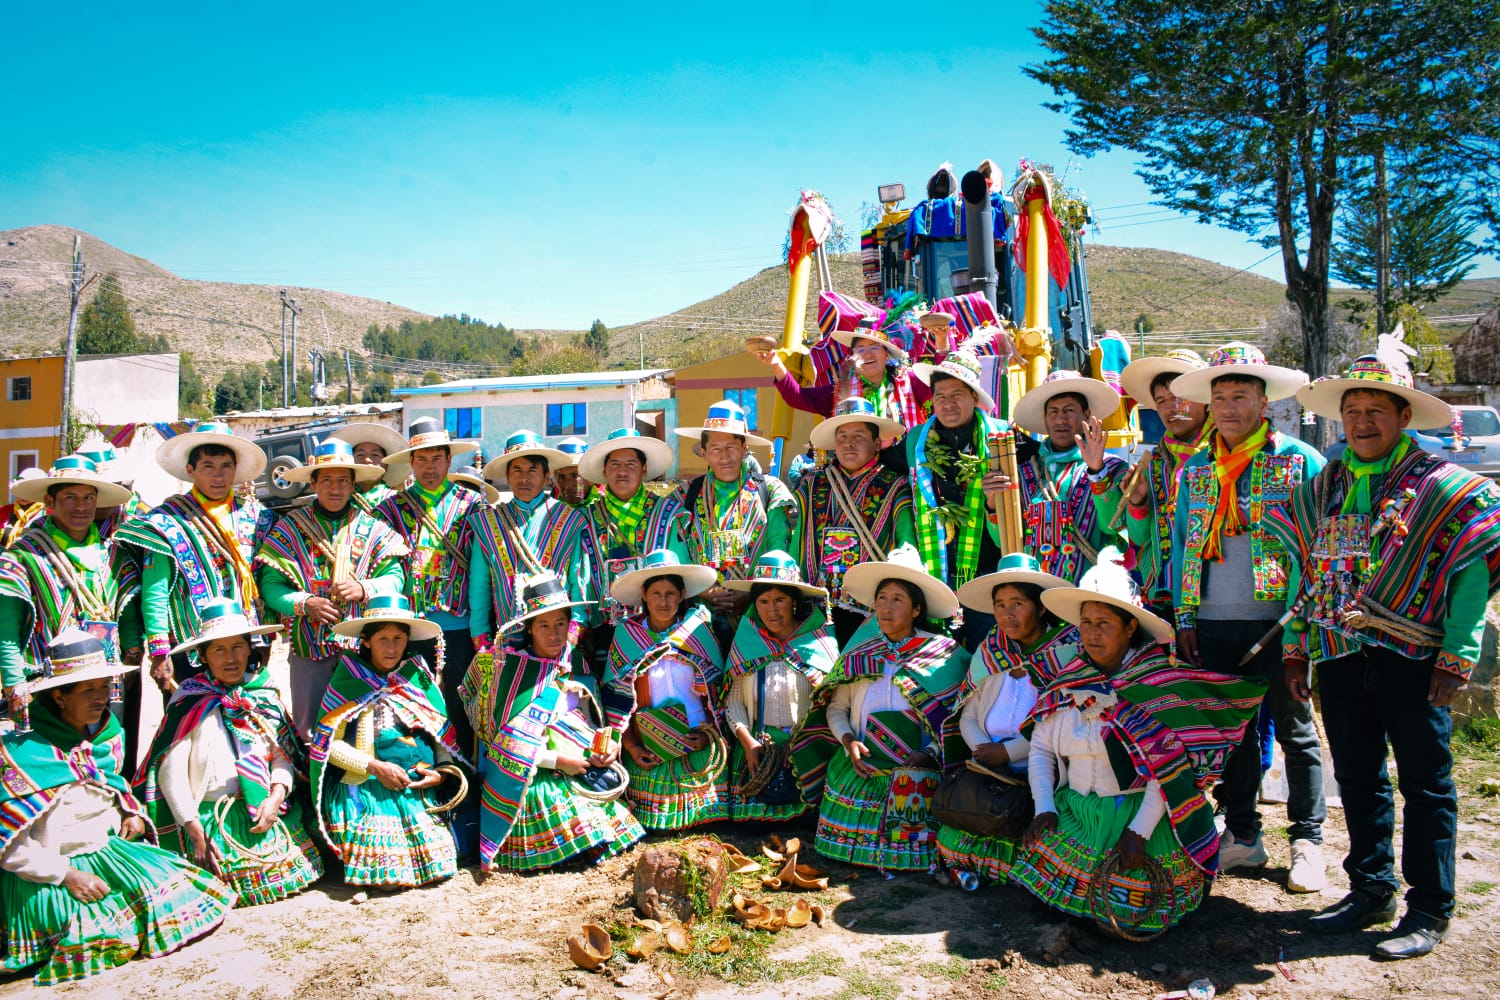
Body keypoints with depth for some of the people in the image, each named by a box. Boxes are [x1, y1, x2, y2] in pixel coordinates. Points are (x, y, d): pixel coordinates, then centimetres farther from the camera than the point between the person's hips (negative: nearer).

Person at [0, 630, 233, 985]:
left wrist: (131, 814, 2)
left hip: (108, 849, 7)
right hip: (49, 873, -7)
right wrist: (66, 875, -22)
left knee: (167, 886, -8)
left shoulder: (105, 738, 6)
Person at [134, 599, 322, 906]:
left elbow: (284, 755, 8)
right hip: (211, 816, -3)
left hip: (267, 812, 4)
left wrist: (276, 796, -11)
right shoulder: (190, 700, -4)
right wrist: (195, 833, -13)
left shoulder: (265, 693, 8)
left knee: (291, 873, -6)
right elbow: (170, 770, -8)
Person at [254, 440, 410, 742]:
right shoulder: (290, 527, 6)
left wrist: (364, 589, -19)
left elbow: (395, 577, 0)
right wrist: (303, 603, -17)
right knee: (309, 730, 8)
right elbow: (270, 584, 0)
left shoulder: (373, 528, 8)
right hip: (309, 649, 0)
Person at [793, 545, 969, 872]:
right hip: (857, 766, 3)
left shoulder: (944, 654, 2)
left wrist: (931, 753, -13)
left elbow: (959, 716, -2)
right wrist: (848, 740, -4)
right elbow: (835, 707, 13)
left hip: (913, 768, -3)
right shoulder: (859, 652, 12)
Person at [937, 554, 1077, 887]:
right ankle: (965, 867, 7)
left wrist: (1009, 751, -14)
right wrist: (983, 749, -8)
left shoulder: (1068, 650, -3)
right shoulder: (989, 651, 12)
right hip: (987, 769, 4)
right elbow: (968, 715, 12)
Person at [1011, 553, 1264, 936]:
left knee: (1131, 899, -20)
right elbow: (1040, 750, 8)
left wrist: (1139, 831, -20)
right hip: (1075, 810, 5)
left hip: (1139, 810, -4)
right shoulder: (1066, 682, 6)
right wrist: (1044, 808, -6)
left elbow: (1170, 765, -14)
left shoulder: (1159, 681, -10)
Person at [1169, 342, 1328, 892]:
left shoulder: (1300, 461, -1)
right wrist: (1184, 617, 7)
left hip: (1278, 621, -3)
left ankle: (1308, 842, 19)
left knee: (1295, 730, 6)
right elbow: (1181, 543, 13)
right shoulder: (1195, 469, 10)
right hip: (1213, 624, 4)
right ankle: (1242, 836, 22)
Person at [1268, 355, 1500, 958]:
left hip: (1412, 655, -5)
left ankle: (1429, 911, 15)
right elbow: (1303, 566, 15)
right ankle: (1371, 891, 27)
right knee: (1357, 778, 13)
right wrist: (1295, 645, 10)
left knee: (1426, 782, 4)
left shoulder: (1441, 484, -5)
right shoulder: (1320, 489, 10)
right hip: (1339, 655, 5)